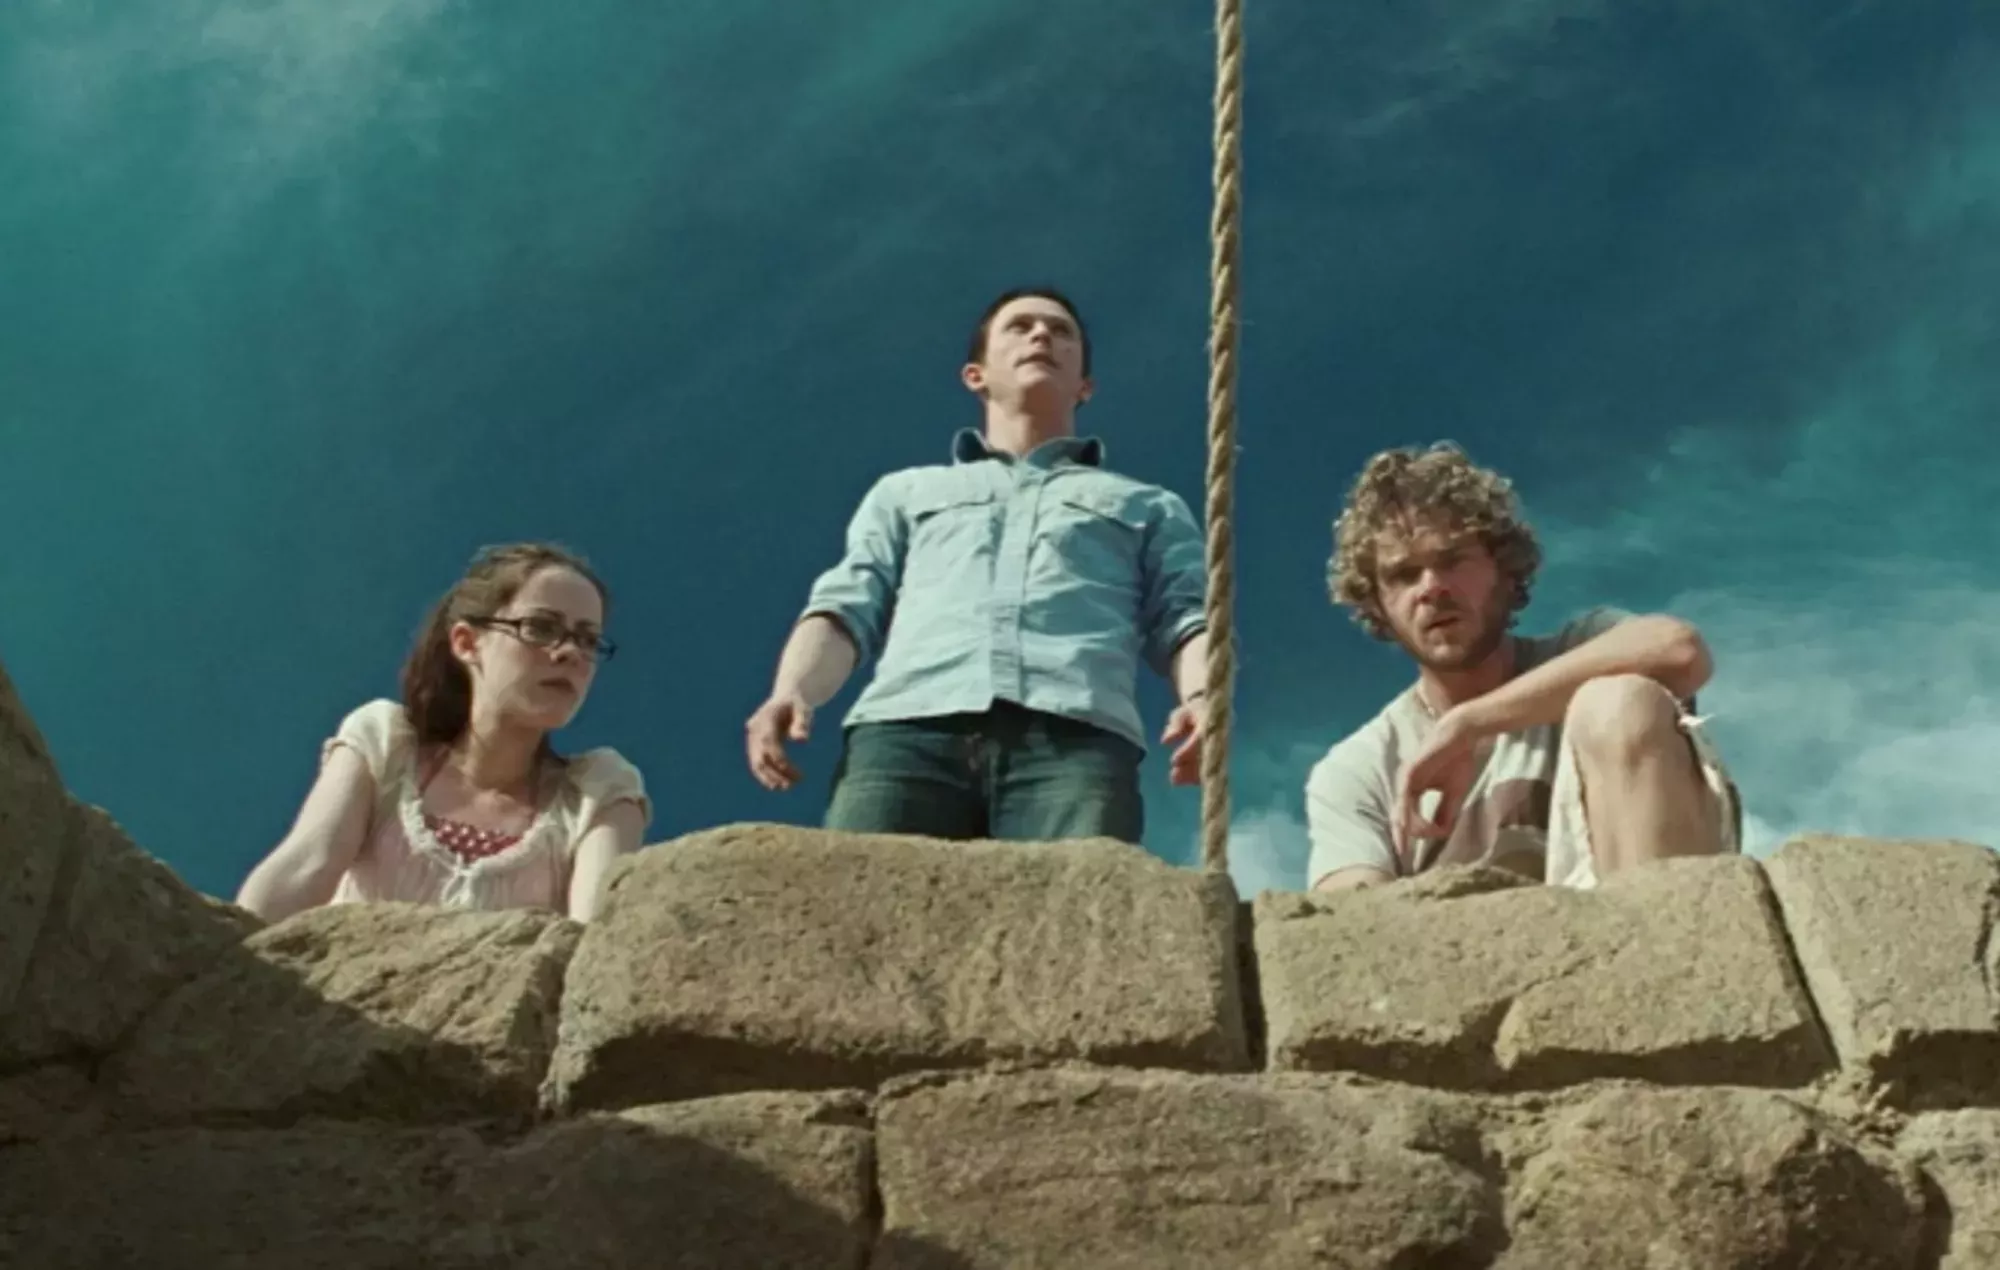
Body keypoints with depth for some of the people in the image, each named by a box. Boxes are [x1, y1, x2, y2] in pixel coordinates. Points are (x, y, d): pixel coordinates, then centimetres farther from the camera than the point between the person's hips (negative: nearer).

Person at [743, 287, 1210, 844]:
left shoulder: (1147, 507, 35)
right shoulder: (906, 491, 37)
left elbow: (1186, 617, 18)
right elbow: (845, 607, 22)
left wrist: (1202, 698, -7)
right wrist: (791, 690, -1)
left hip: (1074, 735, -1)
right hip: (908, 728, 1)